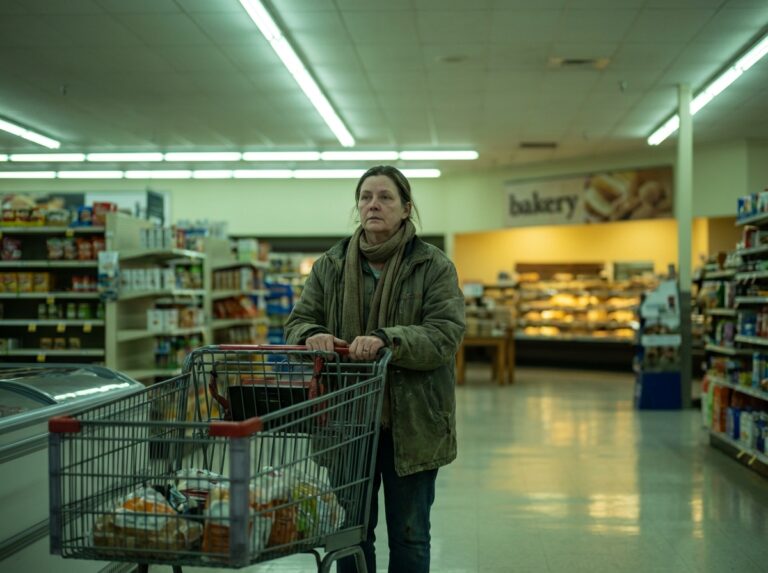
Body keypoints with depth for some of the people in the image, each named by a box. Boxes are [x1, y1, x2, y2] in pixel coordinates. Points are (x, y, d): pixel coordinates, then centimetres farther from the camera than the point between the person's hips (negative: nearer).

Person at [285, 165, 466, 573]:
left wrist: (386, 338, -30)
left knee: (409, 535, 9)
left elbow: (445, 334, -13)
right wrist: (312, 334, -21)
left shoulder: (434, 266, -3)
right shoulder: (330, 266, 7)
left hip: (410, 425, -3)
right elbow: (297, 323, 4)